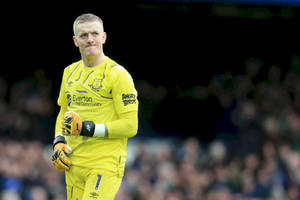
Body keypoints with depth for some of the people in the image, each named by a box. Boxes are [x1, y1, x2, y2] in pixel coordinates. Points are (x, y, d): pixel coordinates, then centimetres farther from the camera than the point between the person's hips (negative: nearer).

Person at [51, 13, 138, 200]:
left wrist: (89, 128, -18)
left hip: (106, 164, -7)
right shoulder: (70, 72, 14)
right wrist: (59, 142, 8)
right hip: (74, 163, 7)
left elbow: (130, 126, -11)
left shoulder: (118, 75, -8)